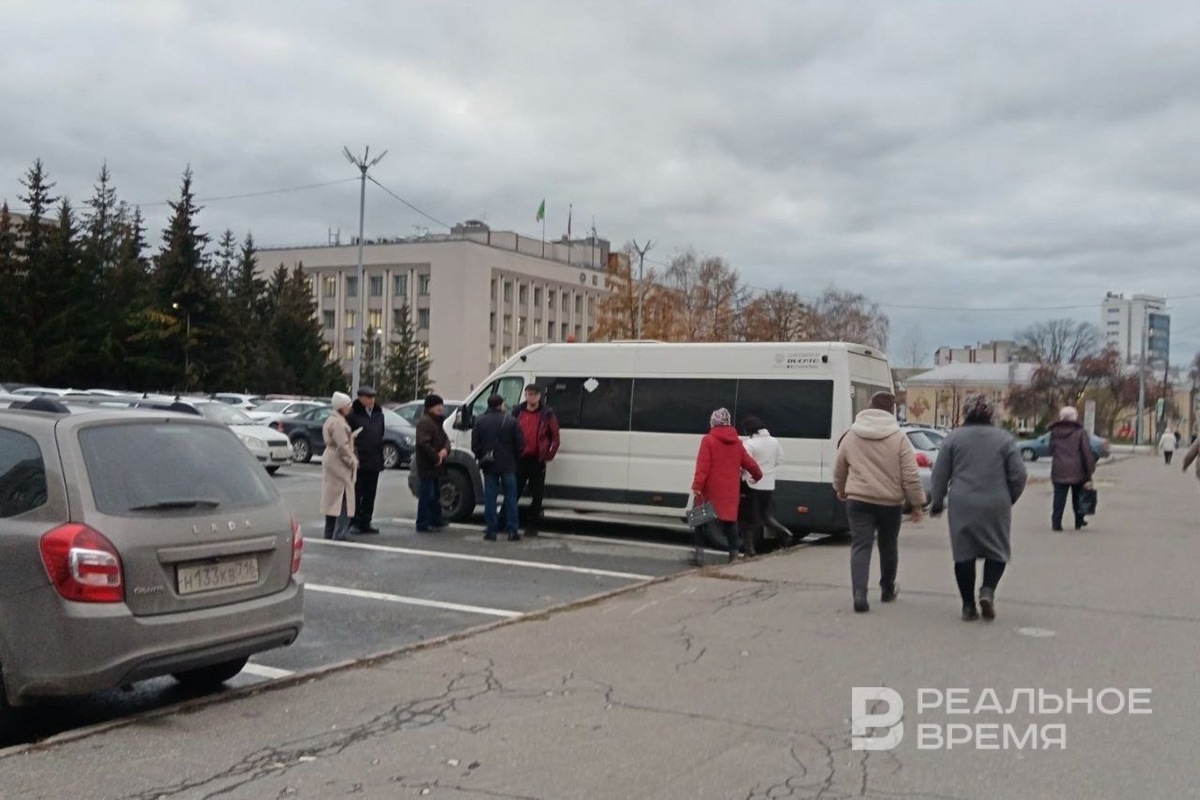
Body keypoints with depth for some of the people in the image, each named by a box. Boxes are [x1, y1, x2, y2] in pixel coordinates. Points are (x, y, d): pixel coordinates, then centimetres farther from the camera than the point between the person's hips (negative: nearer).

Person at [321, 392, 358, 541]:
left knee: (331, 498, 14)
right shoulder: (338, 423, -18)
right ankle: (339, 533, -10)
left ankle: (329, 532, 19)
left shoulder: (331, 420, 16)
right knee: (343, 499, -8)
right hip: (339, 464, -11)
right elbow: (342, 446, -21)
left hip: (330, 462, 11)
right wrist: (352, 461, -13)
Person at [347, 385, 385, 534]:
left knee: (370, 495, 10)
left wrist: (381, 458, 16)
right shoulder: (353, 414, -8)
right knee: (356, 494, -2)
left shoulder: (378, 414, 13)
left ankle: (365, 522, 17)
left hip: (374, 461, 6)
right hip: (358, 462, -6)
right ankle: (354, 522, 6)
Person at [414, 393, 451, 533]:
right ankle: (423, 524, -7)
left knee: (436, 495, 16)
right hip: (427, 466, -10)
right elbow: (423, 443, -25)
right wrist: (436, 457, -20)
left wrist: (445, 450, -7)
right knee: (427, 495, -9)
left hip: (436, 466, 10)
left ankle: (436, 521, 25)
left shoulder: (437, 422, 19)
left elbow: (445, 439, 15)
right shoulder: (424, 422, -14)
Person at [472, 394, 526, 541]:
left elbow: (475, 445, -1)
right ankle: (512, 531, 4)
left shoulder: (480, 422, 0)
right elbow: (520, 445, -5)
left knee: (490, 498, 6)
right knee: (510, 497, 5)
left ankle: (491, 530, 5)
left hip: (489, 466, 2)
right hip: (508, 465, -1)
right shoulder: (511, 422, -5)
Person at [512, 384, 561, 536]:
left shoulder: (547, 414, 1)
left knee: (537, 495, 4)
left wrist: (549, 456, -3)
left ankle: (532, 525, 14)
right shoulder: (517, 412, 7)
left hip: (537, 460, -1)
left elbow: (555, 438, 3)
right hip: (520, 459, 2)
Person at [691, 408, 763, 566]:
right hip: (730, 492, 4)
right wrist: (758, 475, 36)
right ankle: (734, 554, 12)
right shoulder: (737, 442, 8)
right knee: (730, 520, 13)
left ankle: (698, 552, 2)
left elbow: (702, 466, -15)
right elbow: (749, 463, 16)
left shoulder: (708, 440, -6)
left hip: (711, 490, -4)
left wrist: (697, 487, -17)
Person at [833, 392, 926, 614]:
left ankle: (859, 593, -21)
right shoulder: (898, 437, -4)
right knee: (888, 546, 18)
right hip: (891, 502, 0)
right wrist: (917, 503, 1)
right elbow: (910, 475, -7)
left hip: (859, 500, 1)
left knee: (860, 547, -3)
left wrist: (841, 490, 33)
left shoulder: (850, 437, 5)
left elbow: (839, 471, 15)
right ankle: (887, 590, 33)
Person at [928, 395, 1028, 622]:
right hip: (996, 507, 0)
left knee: (964, 554, 8)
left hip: (962, 507, 0)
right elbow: (1018, 475, 1)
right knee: (997, 551, 15)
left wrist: (936, 503, 12)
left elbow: (940, 475, 1)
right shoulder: (1004, 438, 2)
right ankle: (988, 590, -6)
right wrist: (1010, 499, 17)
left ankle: (968, 605, 10)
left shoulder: (953, 438, 1)